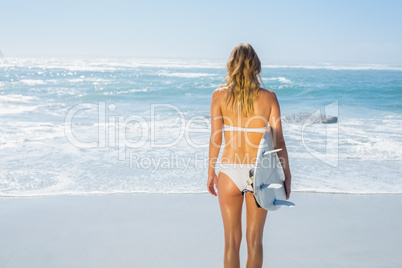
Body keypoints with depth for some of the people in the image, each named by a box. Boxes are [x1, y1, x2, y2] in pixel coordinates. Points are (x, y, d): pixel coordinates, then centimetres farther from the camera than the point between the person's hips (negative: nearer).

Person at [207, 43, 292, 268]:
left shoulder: (220, 95, -4)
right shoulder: (268, 97, -5)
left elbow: (215, 138, -4)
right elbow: (278, 141, -5)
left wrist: (211, 172, 7)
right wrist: (287, 175, 4)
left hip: (229, 172, 0)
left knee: (232, 240, 12)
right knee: (254, 240, 14)